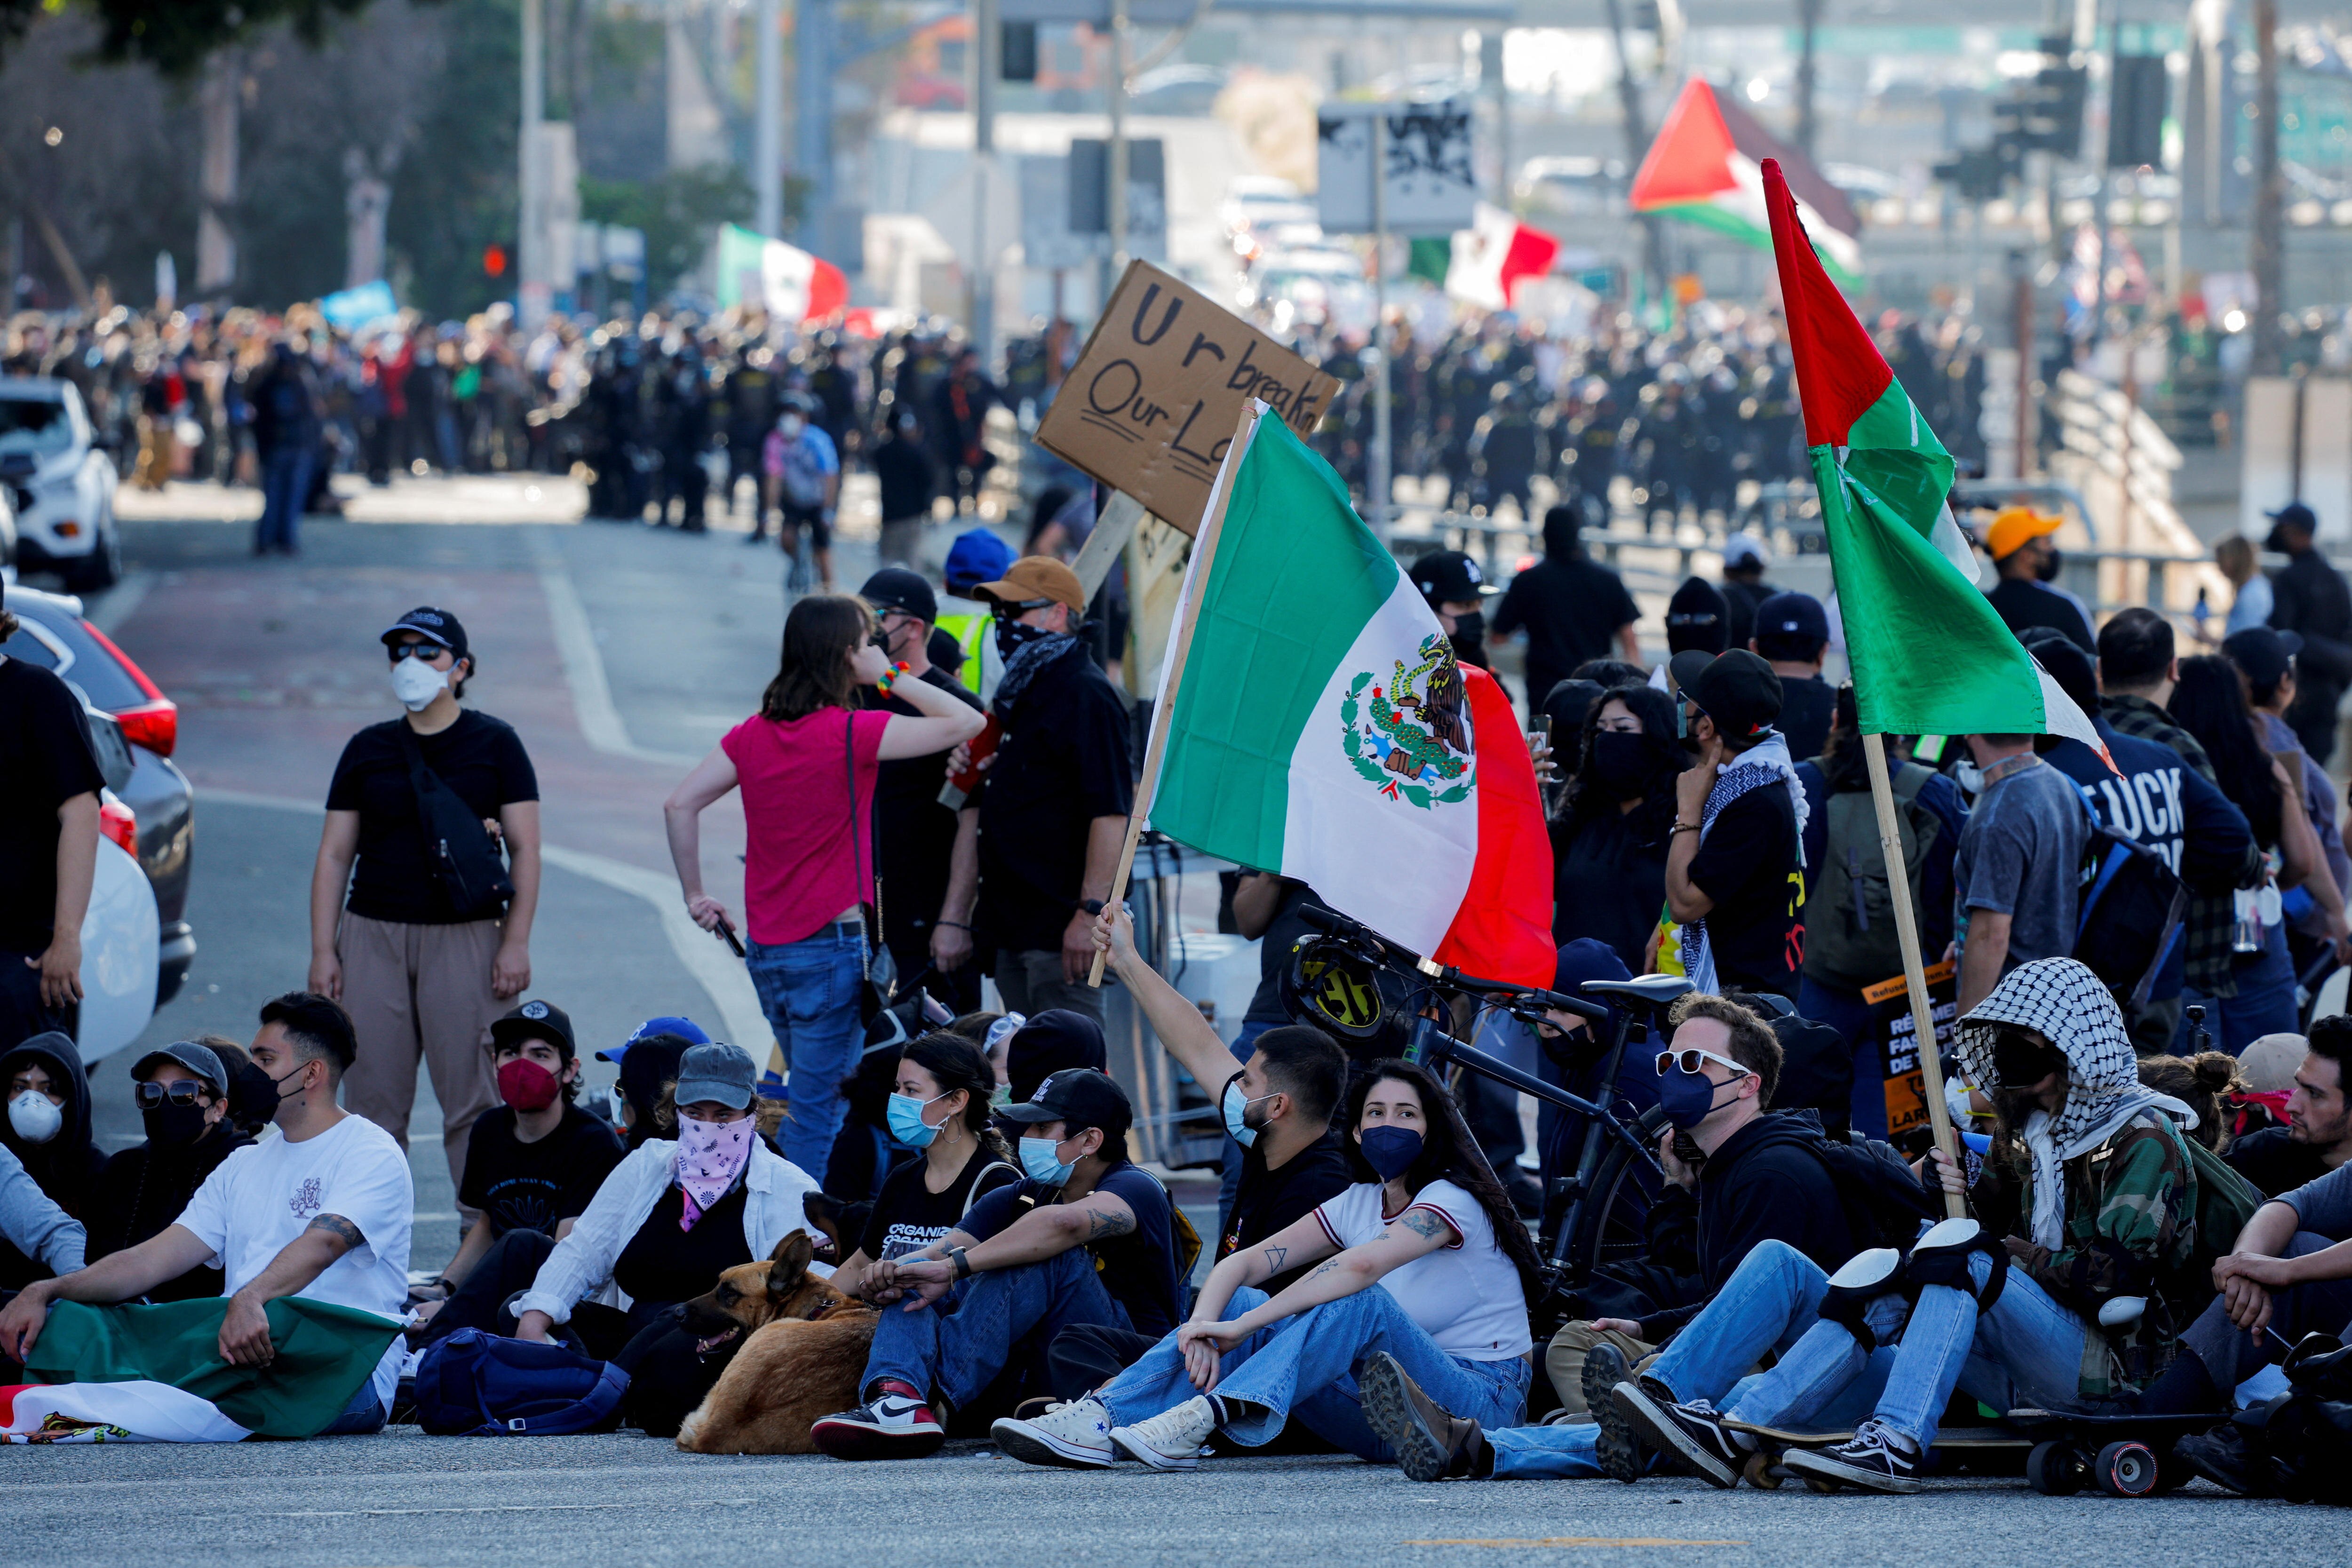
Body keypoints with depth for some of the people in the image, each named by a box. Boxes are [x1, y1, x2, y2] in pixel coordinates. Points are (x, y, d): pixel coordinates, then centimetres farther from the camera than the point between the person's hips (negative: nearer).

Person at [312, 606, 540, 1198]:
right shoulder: (368, 750, 11)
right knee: (374, 1100, 1)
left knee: (473, 1099, -6)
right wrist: (323, 951, 4)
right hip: (373, 937, 3)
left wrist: (516, 943, -6)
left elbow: (525, 848, 2)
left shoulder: (494, 744, 5)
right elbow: (334, 855, 12)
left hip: (466, 936, -3)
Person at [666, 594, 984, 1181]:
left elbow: (680, 805, 4)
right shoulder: (854, 733, -13)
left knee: (813, 1097, 19)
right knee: (819, 1108, -3)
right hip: (832, 944, -7)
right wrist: (891, 678, -1)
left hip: (766, 949, 7)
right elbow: (967, 724, -9)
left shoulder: (753, 734, 5)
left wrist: (695, 896, 10)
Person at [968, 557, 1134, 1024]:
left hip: (1059, 929, -10)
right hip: (1016, 924, 10)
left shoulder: (1087, 696, -13)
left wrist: (1090, 912, -25)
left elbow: (1111, 811, -20)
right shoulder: (1020, 692, 18)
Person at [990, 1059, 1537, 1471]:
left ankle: (1201, 1421, -49)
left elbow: (1363, 1265, -31)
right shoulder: (1359, 1204, 12)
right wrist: (1203, 1325, -22)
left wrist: (1243, 1327, -32)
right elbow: (1242, 1264, 1)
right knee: (1241, 1302, -10)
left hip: (1481, 1398, -6)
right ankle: (1102, 1421, -30)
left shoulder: (1452, 1199, -12)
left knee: (1362, 1301, -34)